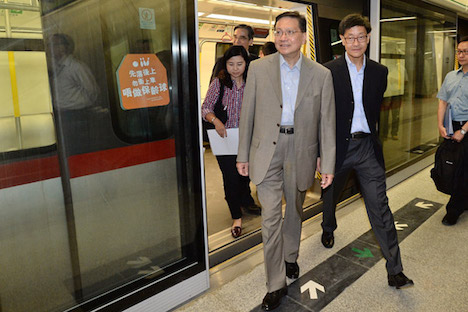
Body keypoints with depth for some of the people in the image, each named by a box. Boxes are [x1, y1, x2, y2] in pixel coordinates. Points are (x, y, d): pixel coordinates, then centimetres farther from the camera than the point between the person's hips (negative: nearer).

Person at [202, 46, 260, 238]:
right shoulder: (219, 83, -5)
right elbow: (205, 108, -2)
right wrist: (215, 121, -20)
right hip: (224, 139, -2)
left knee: (245, 173, 19)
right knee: (231, 177, 1)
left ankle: (246, 201, 49)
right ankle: (236, 217, 19)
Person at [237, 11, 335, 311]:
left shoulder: (321, 74, -1)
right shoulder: (259, 68, -1)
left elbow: (327, 123, 0)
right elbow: (248, 114, 2)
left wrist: (329, 165, -2)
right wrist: (243, 155, 3)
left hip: (301, 151, 1)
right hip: (267, 150, -1)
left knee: (294, 211, 18)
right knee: (271, 216, -3)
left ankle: (290, 257, 44)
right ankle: (276, 284, 12)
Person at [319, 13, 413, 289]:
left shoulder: (380, 72, 5)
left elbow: (376, 108, 15)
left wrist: (370, 135, 12)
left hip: (367, 146, 2)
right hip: (338, 145, -1)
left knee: (380, 207, 0)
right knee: (330, 195, 20)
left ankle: (395, 271, 8)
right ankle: (329, 229, 53)